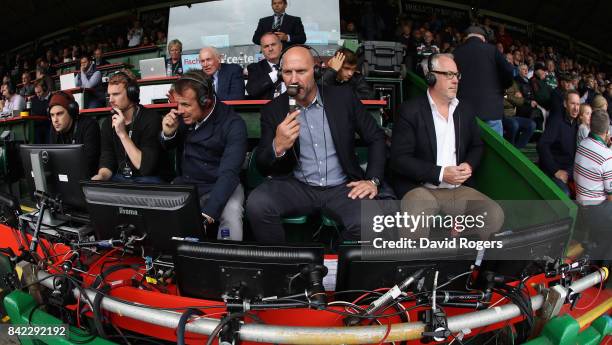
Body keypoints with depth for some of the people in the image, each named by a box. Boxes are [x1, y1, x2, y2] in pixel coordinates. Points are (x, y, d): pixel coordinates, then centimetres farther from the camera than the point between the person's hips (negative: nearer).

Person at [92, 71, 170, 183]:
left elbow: (146, 167, -21)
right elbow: (107, 160, 2)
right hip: (119, 179, 5)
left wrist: (122, 133, -23)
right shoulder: (108, 124, 6)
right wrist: (100, 177, -21)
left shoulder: (151, 119, -15)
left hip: (149, 179, -5)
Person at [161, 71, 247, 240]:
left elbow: (228, 174, -26)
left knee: (231, 214, -32)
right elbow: (166, 148, 13)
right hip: (185, 183, 5)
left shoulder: (233, 124, -18)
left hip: (219, 185, -4)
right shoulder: (182, 116, -4)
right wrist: (168, 133, -13)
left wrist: (206, 215, -38)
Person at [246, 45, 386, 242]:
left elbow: (376, 138, 8)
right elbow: (262, 166, -2)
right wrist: (278, 146, -24)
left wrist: (373, 180, -6)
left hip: (341, 188, 0)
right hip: (297, 187, 1)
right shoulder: (273, 110, 1)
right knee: (257, 203, -28)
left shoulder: (343, 98, 0)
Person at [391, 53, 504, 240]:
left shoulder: (466, 110, 13)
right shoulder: (410, 110, -5)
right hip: (421, 189, -6)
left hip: (460, 189, 6)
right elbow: (399, 158, -11)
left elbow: (477, 146, 22)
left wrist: (469, 165, -2)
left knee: (495, 214, -15)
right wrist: (440, 174, -18)